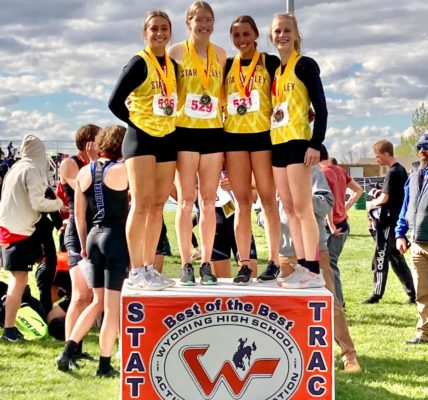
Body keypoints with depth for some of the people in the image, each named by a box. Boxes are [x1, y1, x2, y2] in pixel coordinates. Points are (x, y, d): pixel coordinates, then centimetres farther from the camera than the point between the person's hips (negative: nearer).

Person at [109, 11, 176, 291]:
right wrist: (136, 122, -2)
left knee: (158, 204, 7)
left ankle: (149, 267, 14)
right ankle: (136, 271, -7)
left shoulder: (173, 65, 11)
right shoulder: (140, 63, -8)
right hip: (141, 138, -6)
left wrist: (168, 123, 3)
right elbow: (115, 103, -12)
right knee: (142, 203, -10)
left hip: (167, 139, 7)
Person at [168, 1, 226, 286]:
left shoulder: (221, 54, 10)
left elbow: (225, 93, 15)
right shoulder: (177, 52, 1)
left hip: (213, 132, 3)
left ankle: (206, 264, 10)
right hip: (185, 131, -3)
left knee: (209, 201, 5)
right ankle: (186, 265, 4)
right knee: (186, 201, -2)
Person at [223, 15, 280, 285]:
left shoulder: (270, 62, 3)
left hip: (263, 135, -3)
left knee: (268, 199, 0)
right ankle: (244, 265, 5)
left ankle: (273, 262, 5)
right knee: (242, 202, 4)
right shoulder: (227, 66, 12)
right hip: (234, 137, 3)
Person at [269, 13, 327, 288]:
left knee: (302, 208, -10)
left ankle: (314, 271, -8)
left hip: (298, 143, -8)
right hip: (277, 145, 8)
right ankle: (303, 267, 12)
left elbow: (321, 108, -9)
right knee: (289, 209, 7)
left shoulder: (305, 65, -4)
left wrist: (316, 144, -17)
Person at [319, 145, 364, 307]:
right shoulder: (339, 170, 10)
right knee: (331, 264, 18)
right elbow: (358, 190, 19)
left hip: (333, 228, -9)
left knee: (330, 265, -2)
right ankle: (338, 302, 25)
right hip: (343, 224, 9)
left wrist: (331, 226, -21)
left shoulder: (322, 173, -16)